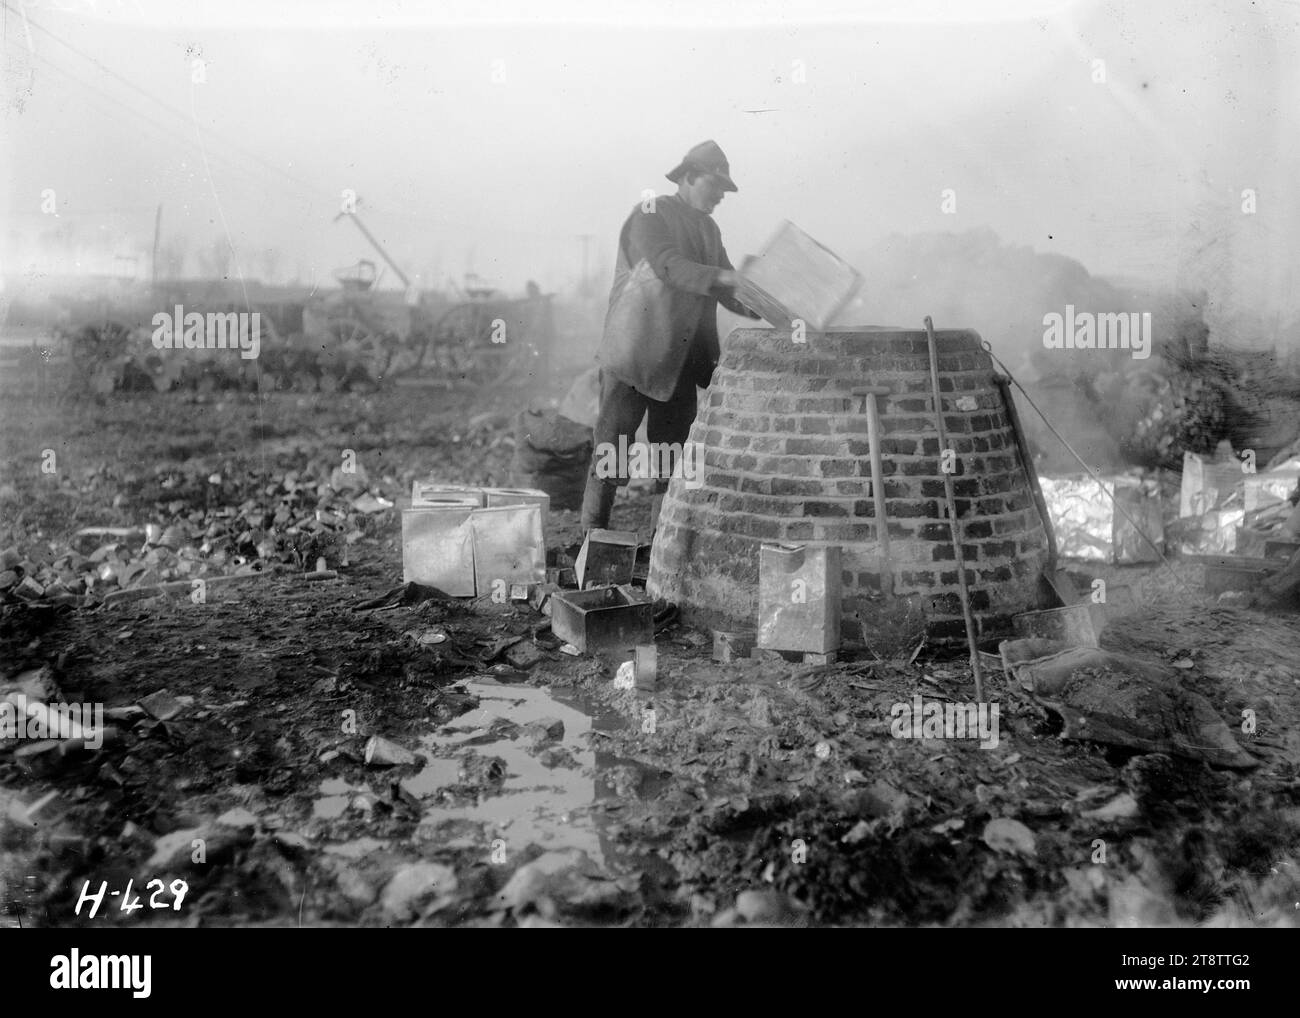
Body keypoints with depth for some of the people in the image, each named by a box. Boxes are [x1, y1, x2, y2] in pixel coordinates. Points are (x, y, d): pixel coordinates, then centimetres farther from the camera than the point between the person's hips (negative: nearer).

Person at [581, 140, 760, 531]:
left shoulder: (709, 229, 16)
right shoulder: (650, 214, -7)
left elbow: (723, 289, 13)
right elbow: (667, 266, -24)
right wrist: (723, 277, -33)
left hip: (681, 360, 8)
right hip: (635, 352, -7)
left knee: (675, 448, 9)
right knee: (613, 442, -4)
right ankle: (594, 531, 2)